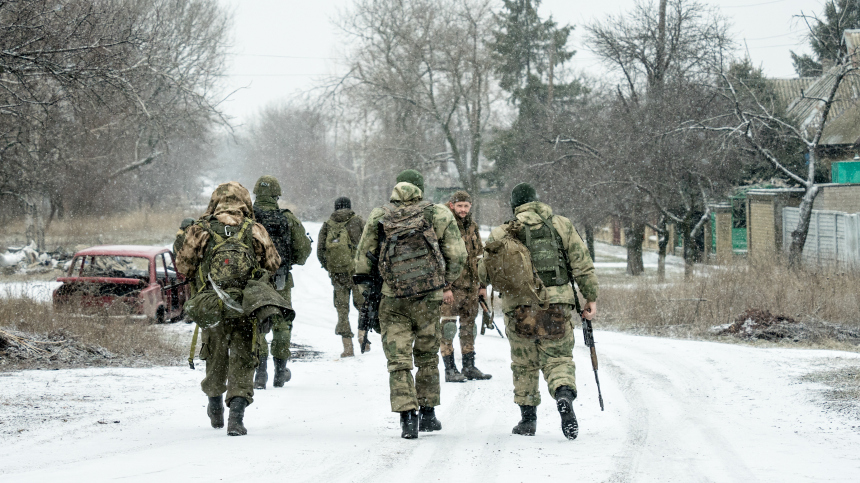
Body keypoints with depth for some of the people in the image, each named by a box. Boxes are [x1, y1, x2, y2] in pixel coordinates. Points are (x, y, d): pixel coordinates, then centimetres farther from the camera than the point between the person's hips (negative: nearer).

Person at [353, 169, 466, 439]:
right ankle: (427, 414, 22)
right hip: (429, 297, 0)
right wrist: (444, 281, 14)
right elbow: (457, 255, -1)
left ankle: (407, 417, -10)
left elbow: (363, 259, 6)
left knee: (398, 361, 2)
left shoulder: (378, 217, 5)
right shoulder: (438, 214, 2)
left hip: (393, 298, 0)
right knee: (427, 357, 17)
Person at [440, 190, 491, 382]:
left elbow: (479, 257, 19)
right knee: (448, 327, -6)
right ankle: (450, 370, -4)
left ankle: (469, 367, 20)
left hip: (470, 286, 7)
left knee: (469, 326, 12)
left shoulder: (472, 227, 13)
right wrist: (445, 287, -19)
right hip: (450, 286, -7)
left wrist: (483, 285, 16)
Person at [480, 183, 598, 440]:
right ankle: (564, 396, -24)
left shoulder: (502, 233, 3)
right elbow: (582, 265, 3)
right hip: (556, 303, 0)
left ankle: (528, 419, 18)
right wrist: (591, 298, 8)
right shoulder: (562, 225, 6)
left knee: (524, 364, 15)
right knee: (558, 358, 5)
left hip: (519, 306, 0)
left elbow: (484, 272, 4)